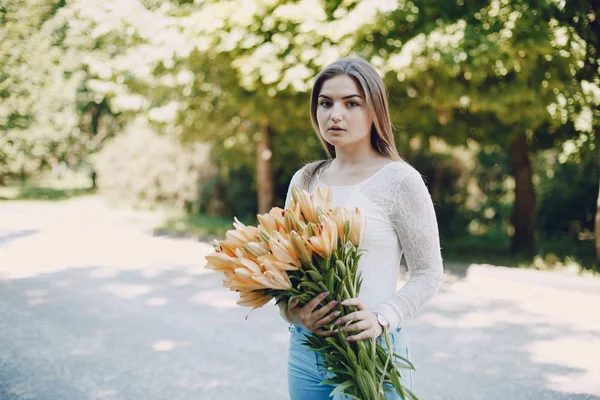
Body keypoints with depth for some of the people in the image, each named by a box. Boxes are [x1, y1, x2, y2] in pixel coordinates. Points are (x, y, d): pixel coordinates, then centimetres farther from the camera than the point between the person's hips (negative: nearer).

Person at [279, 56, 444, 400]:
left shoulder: (399, 180, -8)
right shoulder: (304, 181, 6)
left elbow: (429, 273, -7)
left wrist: (382, 319, -21)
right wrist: (292, 311, -10)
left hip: (372, 349, -4)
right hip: (304, 347, 5)